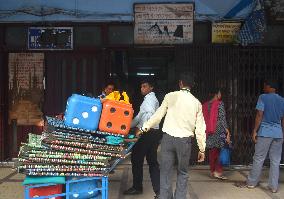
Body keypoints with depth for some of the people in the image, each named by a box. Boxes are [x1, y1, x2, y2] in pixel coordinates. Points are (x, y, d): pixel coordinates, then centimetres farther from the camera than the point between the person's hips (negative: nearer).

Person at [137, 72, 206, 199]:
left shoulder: (170, 96, 0)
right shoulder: (196, 102, 4)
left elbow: (158, 115, 2)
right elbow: (200, 128, 4)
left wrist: (144, 128, 14)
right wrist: (202, 149, 11)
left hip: (168, 137, -1)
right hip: (185, 140, 1)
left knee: (165, 172, 7)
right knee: (182, 173, 15)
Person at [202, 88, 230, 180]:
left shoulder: (205, 105, 10)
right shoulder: (220, 104, -7)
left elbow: (204, 119, 12)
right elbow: (222, 119, -12)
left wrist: (205, 131, 19)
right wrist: (227, 132, -10)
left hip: (209, 131, 6)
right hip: (219, 131, -6)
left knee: (212, 151, 11)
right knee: (220, 151, 0)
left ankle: (212, 171, 15)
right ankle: (218, 172, -4)